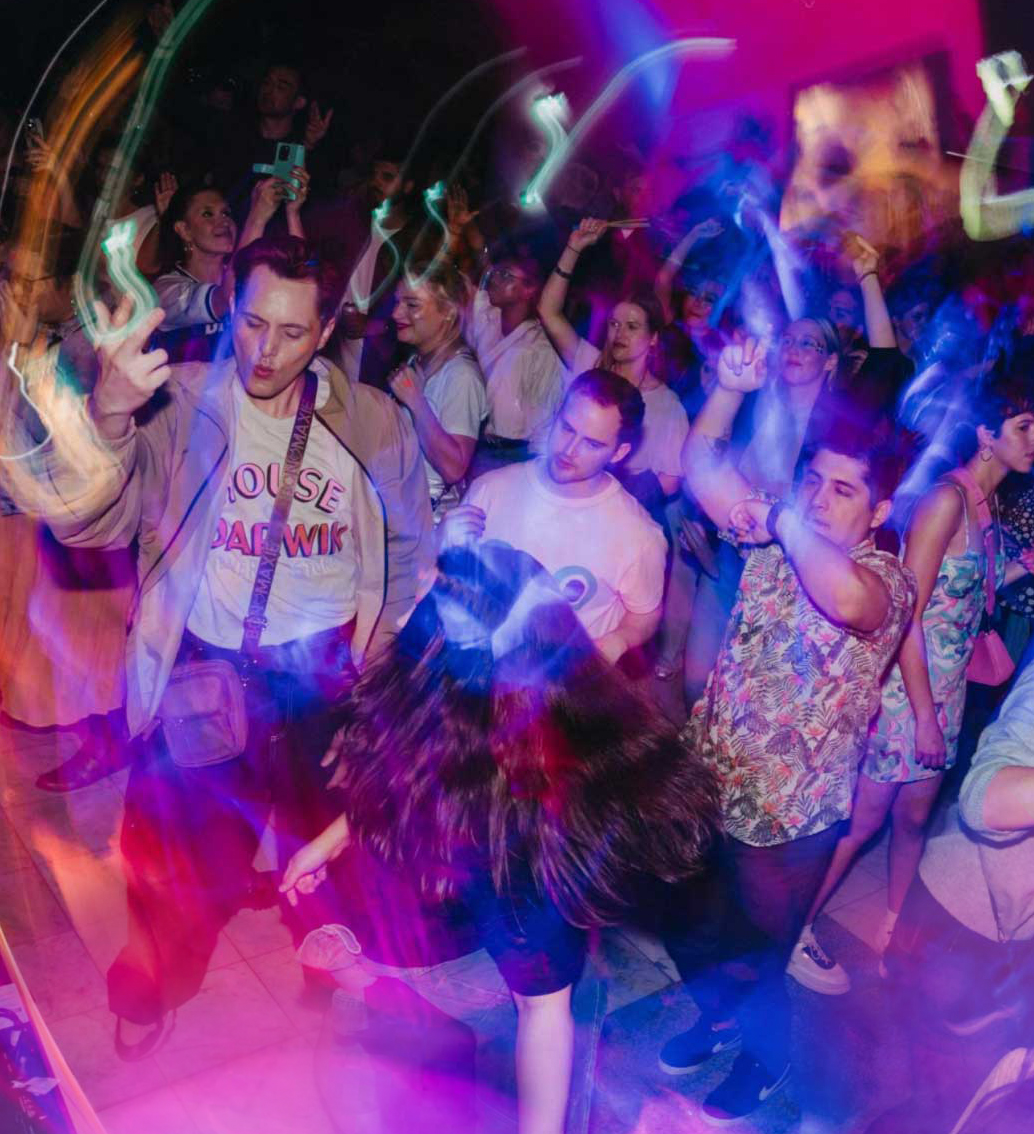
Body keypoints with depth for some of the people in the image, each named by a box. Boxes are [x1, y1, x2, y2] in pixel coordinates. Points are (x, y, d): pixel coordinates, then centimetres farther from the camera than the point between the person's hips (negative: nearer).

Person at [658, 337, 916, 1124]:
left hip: (789, 811, -5)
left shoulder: (888, 578, -20)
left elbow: (845, 596, -45)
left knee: (758, 952, 17)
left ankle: (765, 1057, 49)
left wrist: (782, 516, -30)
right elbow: (702, 467, -6)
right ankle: (717, 1014, 54)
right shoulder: (778, 537, -3)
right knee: (688, 927, 23)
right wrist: (730, 389, -20)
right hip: (710, 779, 5)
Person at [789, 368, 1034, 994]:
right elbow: (907, 612, -21)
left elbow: (972, 588, 10)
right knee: (865, 819, 4)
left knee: (915, 817, 19)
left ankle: (890, 931, 38)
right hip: (907, 688, -8)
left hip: (948, 690, 8)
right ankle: (793, 930, 21)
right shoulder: (947, 497, -19)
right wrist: (925, 716, -19)